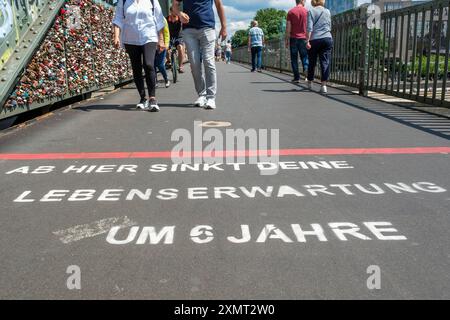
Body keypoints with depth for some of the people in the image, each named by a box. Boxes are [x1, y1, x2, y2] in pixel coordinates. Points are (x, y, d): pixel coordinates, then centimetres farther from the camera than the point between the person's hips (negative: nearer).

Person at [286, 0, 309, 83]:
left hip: (293, 38, 0)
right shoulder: (307, 11, 2)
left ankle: (297, 77, 3)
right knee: (304, 56, 10)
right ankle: (306, 69, -17)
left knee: (294, 58, 5)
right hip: (303, 38, 0)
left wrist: (287, 40, 2)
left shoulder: (291, 12, 2)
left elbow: (288, 28, -2)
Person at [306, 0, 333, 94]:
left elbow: (309, 28, -10)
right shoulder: (327, 11, 14)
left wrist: (307, 41, -12)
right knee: (325, 62, -3)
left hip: (314, 40, -2)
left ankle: (310, 82, 24)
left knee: (312, 62, 10)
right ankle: (324, 85, -14)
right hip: (327, 39, 2)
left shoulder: (311, 11, 1)